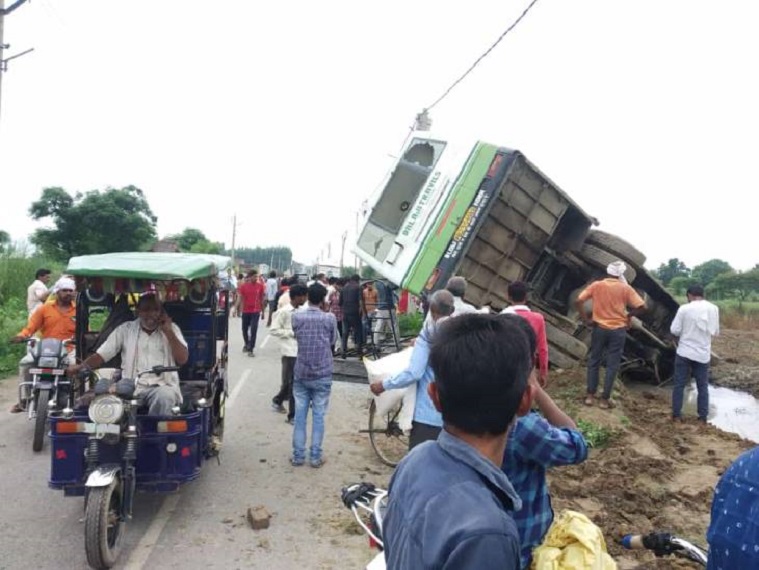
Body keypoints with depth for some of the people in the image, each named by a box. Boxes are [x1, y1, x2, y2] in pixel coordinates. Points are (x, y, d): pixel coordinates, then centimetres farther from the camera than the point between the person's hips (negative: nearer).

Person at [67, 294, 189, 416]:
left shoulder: (171, 328, 11)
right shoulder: (125, 329, 12)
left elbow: (182, 359, 1)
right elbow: (101, 355, 8)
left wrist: (168, 332, -5)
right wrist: (80, 367, -10)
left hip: (163, 386, -1)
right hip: (132, 387, 2)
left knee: (163, 397, -36)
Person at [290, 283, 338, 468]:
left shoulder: (296, 317, -5)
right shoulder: (330, 318, -9)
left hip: (301, 374, 2)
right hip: (322, 375, -1)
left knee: (300, 416, 9)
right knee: (318, 416, 6)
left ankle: (298, 456, 14)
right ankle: (315, 457, 10)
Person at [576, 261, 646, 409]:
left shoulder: (596, 285, -1)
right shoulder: (626, 288, -4)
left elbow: (579, 300, -7)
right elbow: (642, 307, -9)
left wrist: (586, 319, -3)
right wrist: (628, 315, 6)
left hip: (599, 328, 1)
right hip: (618, 330, -1)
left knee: (594, 361, 13)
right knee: (612, 365, 6)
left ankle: (590, 395, 15)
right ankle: (605, 399, 9)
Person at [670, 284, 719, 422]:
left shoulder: (684, 308, -11)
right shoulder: (713, 309, -1)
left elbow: (674, 330, -9)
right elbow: (716, 332, 7)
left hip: (684, 352, -2)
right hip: (703, 354, 3)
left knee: (679, 384, 6)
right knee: (703, 386, 12)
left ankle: (676, 415, 9)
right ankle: (703, 416, 15)